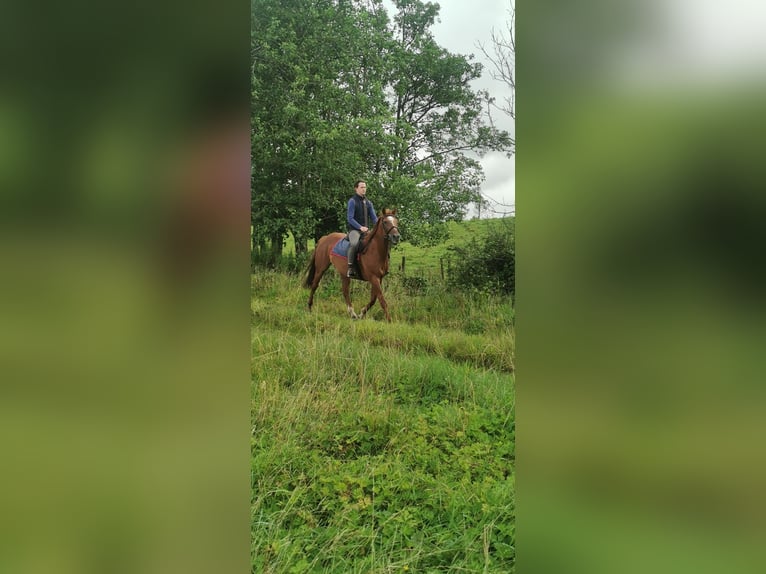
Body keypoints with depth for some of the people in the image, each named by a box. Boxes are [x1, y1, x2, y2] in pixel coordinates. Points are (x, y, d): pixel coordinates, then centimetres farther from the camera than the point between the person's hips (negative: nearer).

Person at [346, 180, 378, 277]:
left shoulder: (368, 203, 16)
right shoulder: (352, 201, -3)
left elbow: (374, 217, 15)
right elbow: (350, 218, -10)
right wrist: (360, 227, -22)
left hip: (367, 230, 7)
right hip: (354, 229, -6)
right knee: (354, 244, -35)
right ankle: (350, 267, -27)